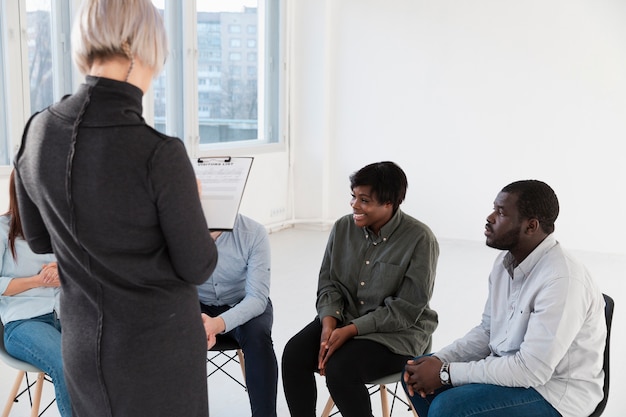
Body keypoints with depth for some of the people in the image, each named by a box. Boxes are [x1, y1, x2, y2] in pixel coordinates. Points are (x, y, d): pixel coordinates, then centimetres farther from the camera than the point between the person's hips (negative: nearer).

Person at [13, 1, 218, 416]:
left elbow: (40, 239, 5)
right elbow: (198, 267, -15)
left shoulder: (38, 131, -10)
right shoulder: (160, 155, -28)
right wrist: (189, 202, 2)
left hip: (84, 339, 5)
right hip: (159, 341, -5)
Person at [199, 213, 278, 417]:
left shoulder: (254, 232, -23)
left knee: (257, 335, -32)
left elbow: (257, 297, -26)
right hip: (199, 305, 2)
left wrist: (219, 323, -46)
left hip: (245, 304, -1)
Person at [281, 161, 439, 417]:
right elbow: (328, 282, 5)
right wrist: (329, 323, -15)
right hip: (344, 318, 5)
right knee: (293, 355, -18)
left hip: (397, 332, -5)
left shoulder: (419, 239, -17)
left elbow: (406, 309, -17)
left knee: (340, 369, -28)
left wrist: (350, 331, -22)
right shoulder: (343, 228, 0)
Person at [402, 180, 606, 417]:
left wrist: (447, 373, -23)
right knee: (415, 373, 4)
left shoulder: (562, 280, -28)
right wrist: (440, 361, -7)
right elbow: (488, 330, 10)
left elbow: (531, 370, -29)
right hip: (510, 368, 9)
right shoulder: (506, 260, 1)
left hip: (555, 391, -9)